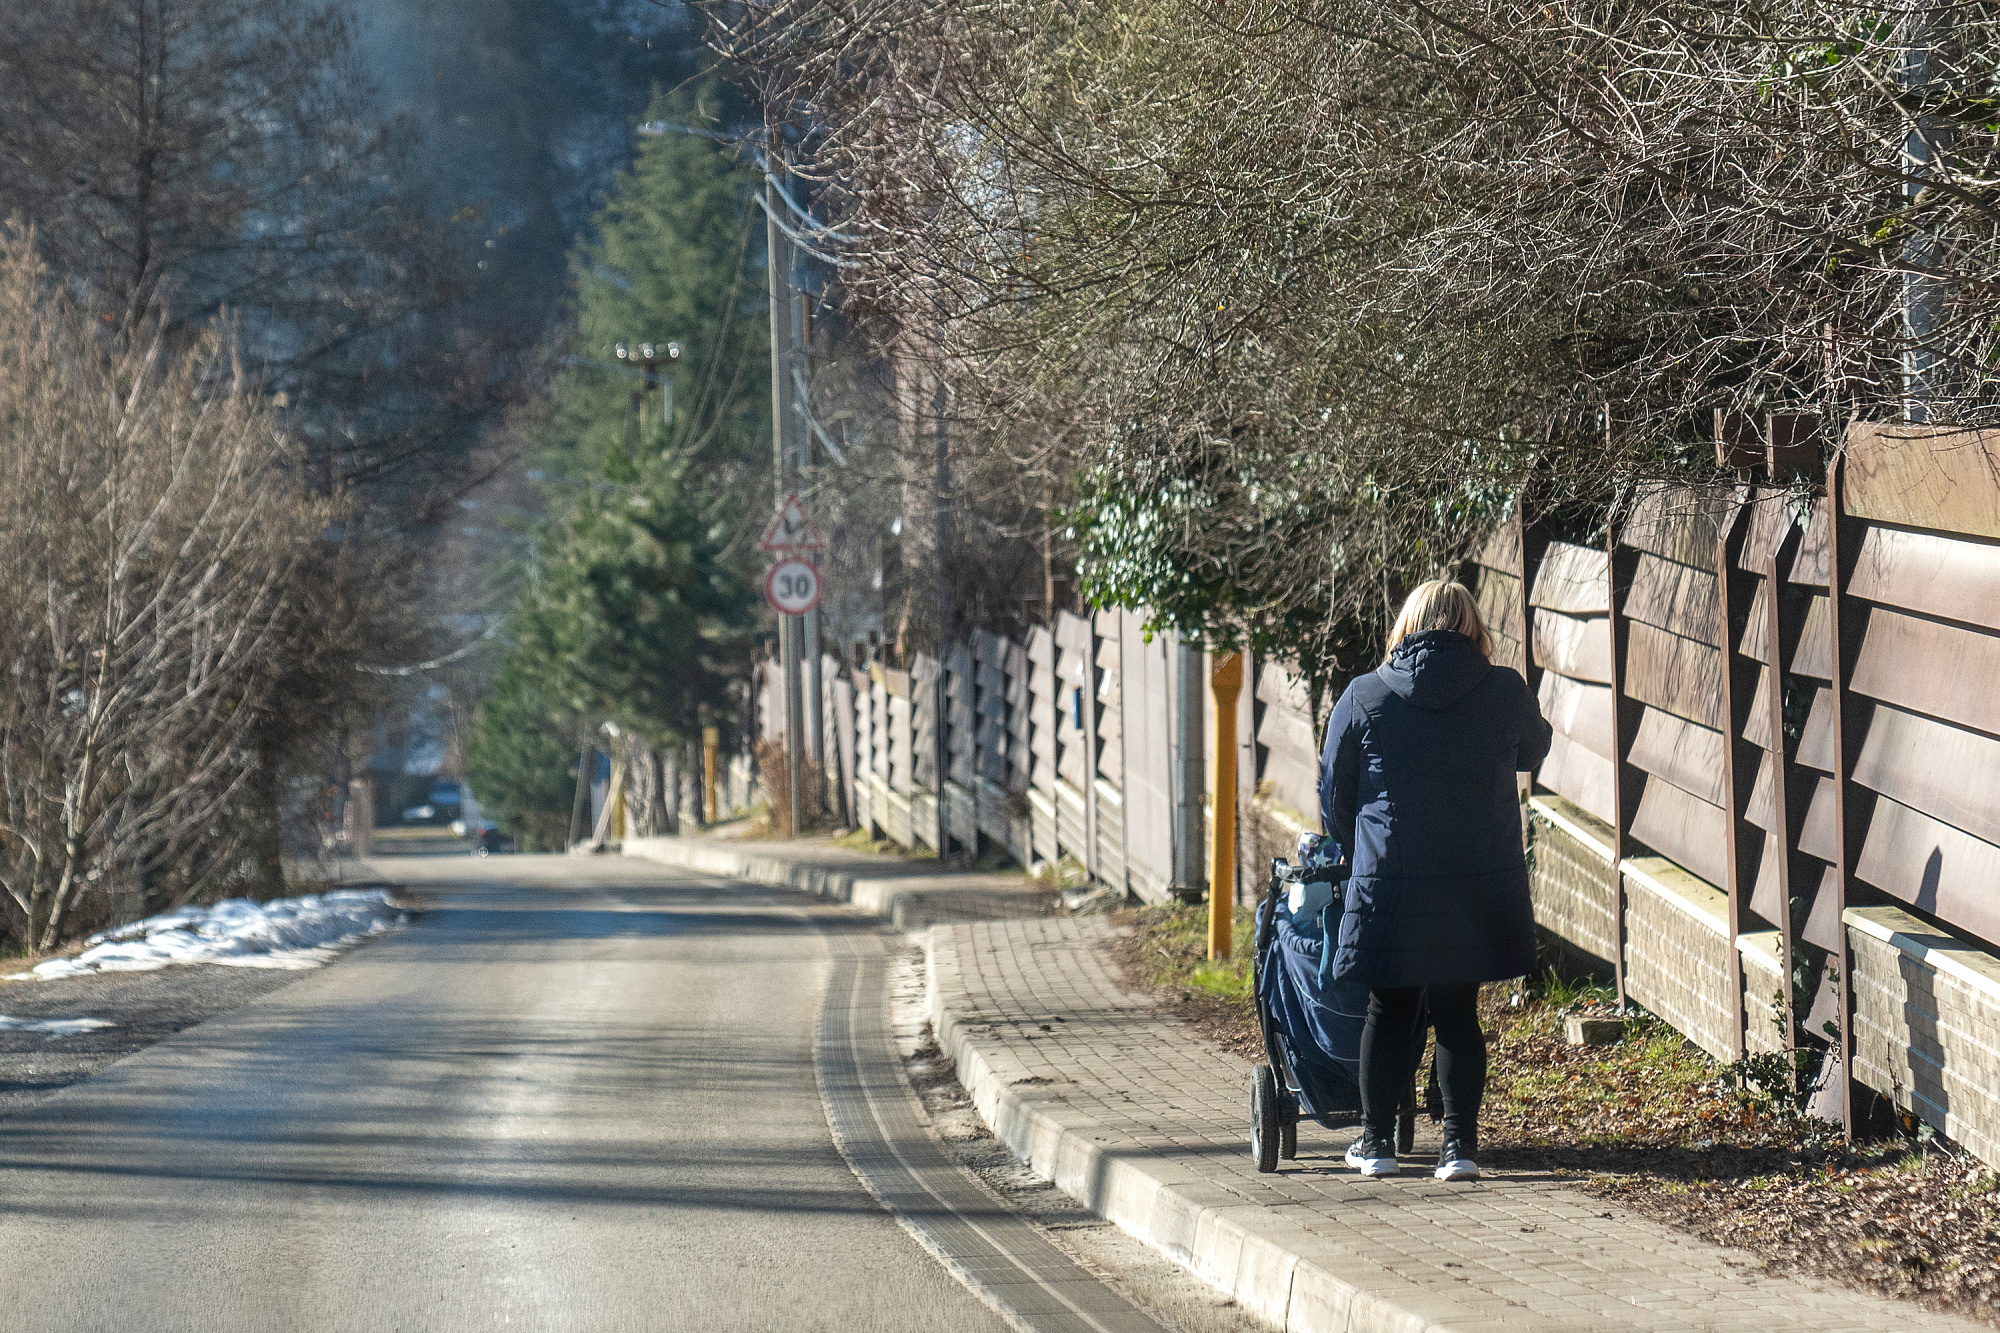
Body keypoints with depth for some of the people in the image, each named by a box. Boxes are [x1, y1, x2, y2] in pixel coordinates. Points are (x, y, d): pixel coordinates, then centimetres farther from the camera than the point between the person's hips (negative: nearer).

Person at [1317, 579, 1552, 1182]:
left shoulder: (1364, 696, -4)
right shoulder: (1506, 692, -3)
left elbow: (1333, 794, 5)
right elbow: (1534, 748, 18)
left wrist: (1353, 852, 23)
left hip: (1387, 884, 0)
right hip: (1478, 887, 0)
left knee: (1388, 1011, 13)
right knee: (1458, 1013, 9)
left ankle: (1376, 1141, 19)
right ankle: (1460, 1144, 6)